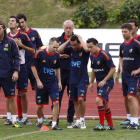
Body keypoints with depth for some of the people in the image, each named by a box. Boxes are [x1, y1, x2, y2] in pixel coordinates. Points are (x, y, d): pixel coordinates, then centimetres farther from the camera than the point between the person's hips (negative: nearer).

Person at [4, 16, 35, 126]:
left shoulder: (23, 36, 0)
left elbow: (33, 51, 0)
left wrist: (21, 45, -11)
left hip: (21, 66, -2)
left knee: (23, 93, -1)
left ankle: (25, 118, 7)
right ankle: (9, 117, 7)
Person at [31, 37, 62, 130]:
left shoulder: (56, 55, 1)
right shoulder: (40, 53, -10)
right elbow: (33, 66, -5)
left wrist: (59, 82, 12)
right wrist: (38, 81, -9)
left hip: (53, 83, 2)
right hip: (41, 84, -2)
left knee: (56, 102, -13)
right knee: (39, 105, 5)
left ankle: (54, 124, -8)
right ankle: (40, 121, 32)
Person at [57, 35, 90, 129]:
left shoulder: (83, 50, -9)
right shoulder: (71, 50, 6)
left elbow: (86, 49, -31)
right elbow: (59, 50, 2)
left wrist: (80, 39, -17)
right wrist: (68, 41, -2)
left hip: (82, 80, -6)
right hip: (72, 80, 6)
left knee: (81, 99, -17)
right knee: (75, 101, 8)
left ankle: (82, 119, -2)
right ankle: (78, 122, 14)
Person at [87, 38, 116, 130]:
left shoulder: (104, 55, -16)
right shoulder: (92, 56, 9)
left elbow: (113, 69, -16)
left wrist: (104, 81, -19)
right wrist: (91, 83, 17)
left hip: (107, 82, -9)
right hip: (99, 83, 9)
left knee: (99, 100, -22)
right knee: (105, 104, 12)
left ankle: (102, 125, -20)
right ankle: (110, 125, 22)